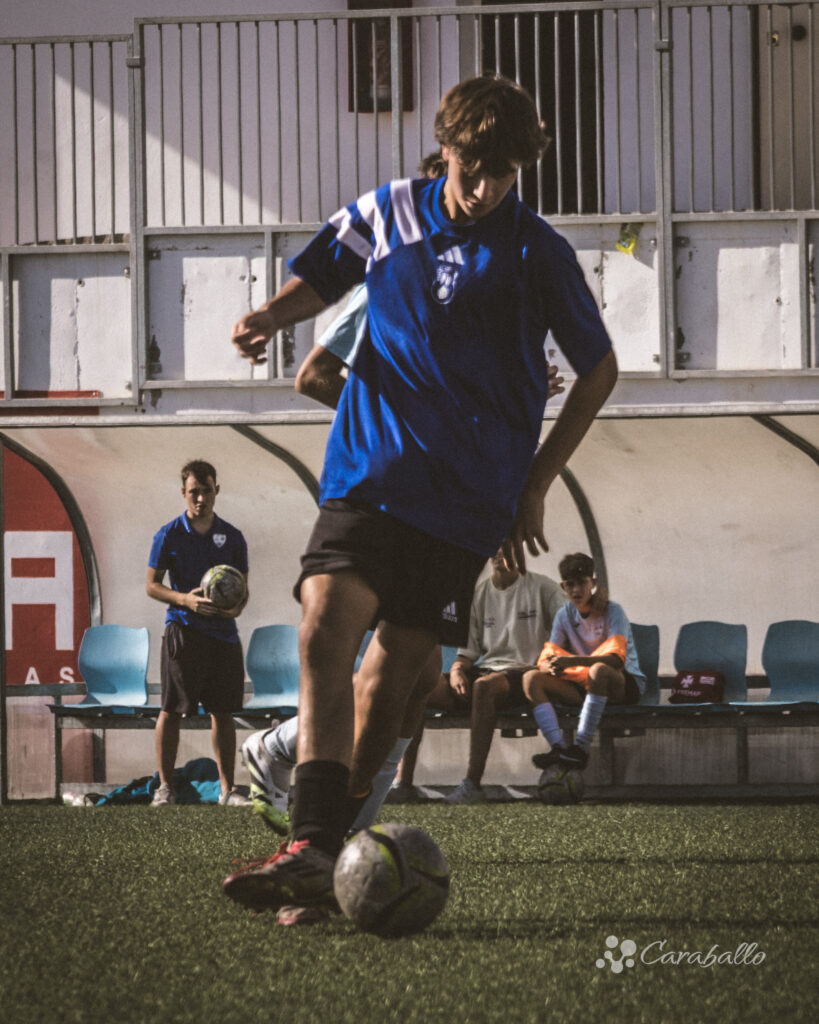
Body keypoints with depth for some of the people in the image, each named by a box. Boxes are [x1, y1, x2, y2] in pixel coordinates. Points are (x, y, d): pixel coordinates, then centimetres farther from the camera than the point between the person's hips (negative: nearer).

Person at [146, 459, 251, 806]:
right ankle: (165, 786, 3)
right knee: (171, 710, -4)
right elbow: (151, 585, 2)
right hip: (183, 630, -3)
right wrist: (185, 599, -15)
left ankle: (226, 788, 9)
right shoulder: (169, 535, 2)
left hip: (223, 632, 3)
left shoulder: (231, 537, 10)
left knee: (223, 711, 4)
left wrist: (237, 606, -8)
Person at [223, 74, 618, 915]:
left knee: (394, 668, -3)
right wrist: (266, 318, -1)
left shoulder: (535, 253, -1)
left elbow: (599, 371, 8)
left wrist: (534, 488, 6)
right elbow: (319, 281, 23)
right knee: (325, 627, -20)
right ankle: (312, 849, -29)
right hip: (369, 468, 1)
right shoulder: (386, 214, 5)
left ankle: (340, 821, 15)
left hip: (465, 496, -1)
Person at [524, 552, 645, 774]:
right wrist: (550, 666, -28)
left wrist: (572, 661, -39)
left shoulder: (612, 612, -10)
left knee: (599, 670, -40)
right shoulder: (565, 615, 6)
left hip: (624, 685, -5)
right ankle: (558, 747, -37)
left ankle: (580, 749, -41)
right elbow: (545, 659, -1)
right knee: (531, 678, -17)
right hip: (583, 687, 5)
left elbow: (616, 658, -26)